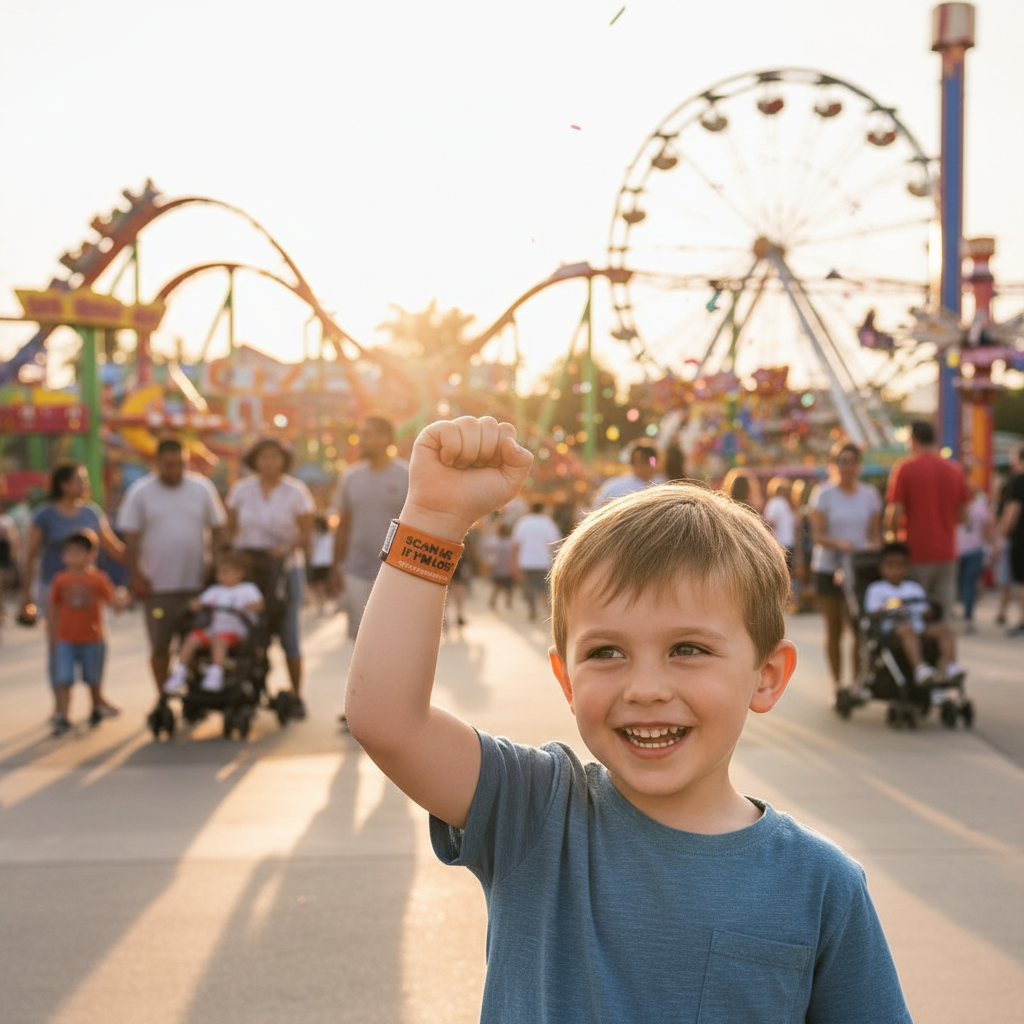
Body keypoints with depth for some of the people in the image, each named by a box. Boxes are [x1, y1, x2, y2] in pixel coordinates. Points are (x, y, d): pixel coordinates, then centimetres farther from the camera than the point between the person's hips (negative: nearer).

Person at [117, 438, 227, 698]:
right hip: (157, 586, -1)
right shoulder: (140, 492, 1)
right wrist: (136, 575, -6)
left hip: (197, 583, 1)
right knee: (160, 647, 4)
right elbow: (131, 537, 1)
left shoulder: (202, 488, 6)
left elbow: (218, 530, 11)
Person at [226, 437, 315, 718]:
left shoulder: (296, 491, 1)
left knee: (287, 634, -4)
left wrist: (287, 548, -19)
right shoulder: (241, 490, 7)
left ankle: (296, 697, 4)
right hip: (246, 567, 2)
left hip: (285, 568, -2)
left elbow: (306, 532, -2)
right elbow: (231, 528, 10)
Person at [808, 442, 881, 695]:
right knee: (834, 628, 3)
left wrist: (875, 550, -12)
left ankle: (858, 679, 4)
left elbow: (874, 534, 9)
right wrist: (839, 543, -25)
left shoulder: (870, 494, 8)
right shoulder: (823, 494, -1)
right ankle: (837, 682, 11)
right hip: (828, 568, -2)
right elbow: (817, 535, -7)